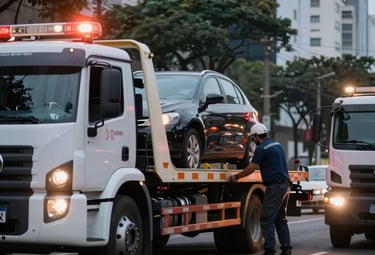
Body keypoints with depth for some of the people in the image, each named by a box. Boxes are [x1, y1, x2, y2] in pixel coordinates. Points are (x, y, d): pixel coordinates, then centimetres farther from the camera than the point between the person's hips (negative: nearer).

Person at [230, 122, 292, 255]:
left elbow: (250, 169, -10)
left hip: (275, 185, -9)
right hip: (285, 184, 9)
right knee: (280, 218, 14)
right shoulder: (277, 144, 17)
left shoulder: (261, 148, -10)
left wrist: (236, 176, 2)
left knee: (267, 219, -7)